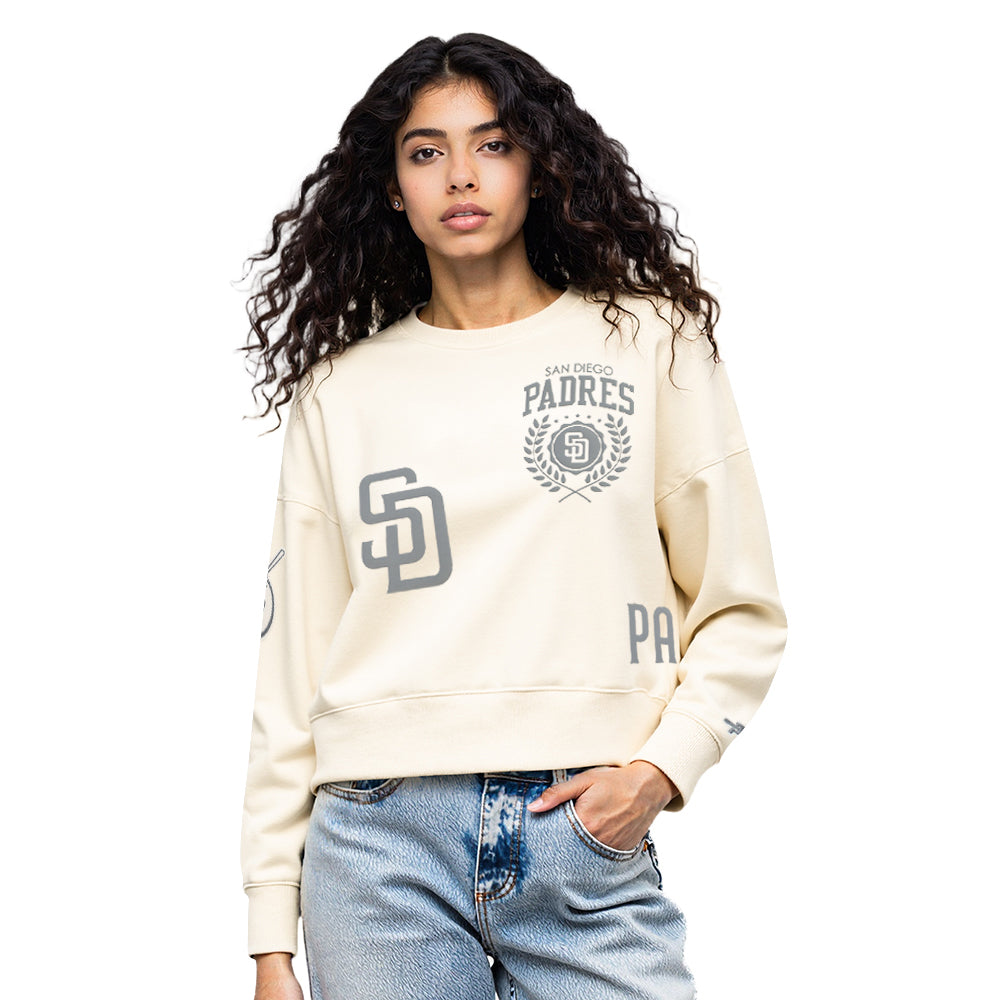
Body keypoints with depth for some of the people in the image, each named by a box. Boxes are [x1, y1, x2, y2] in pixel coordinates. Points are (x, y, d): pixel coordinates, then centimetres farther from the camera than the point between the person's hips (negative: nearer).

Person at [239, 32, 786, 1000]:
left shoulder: (647, 341, 6)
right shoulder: (340, 390, 9)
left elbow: (740, 611, 7)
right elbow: (293, 662, 8)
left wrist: (664, 764, -9)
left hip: (590, 849, 0)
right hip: (382, 847, 1)